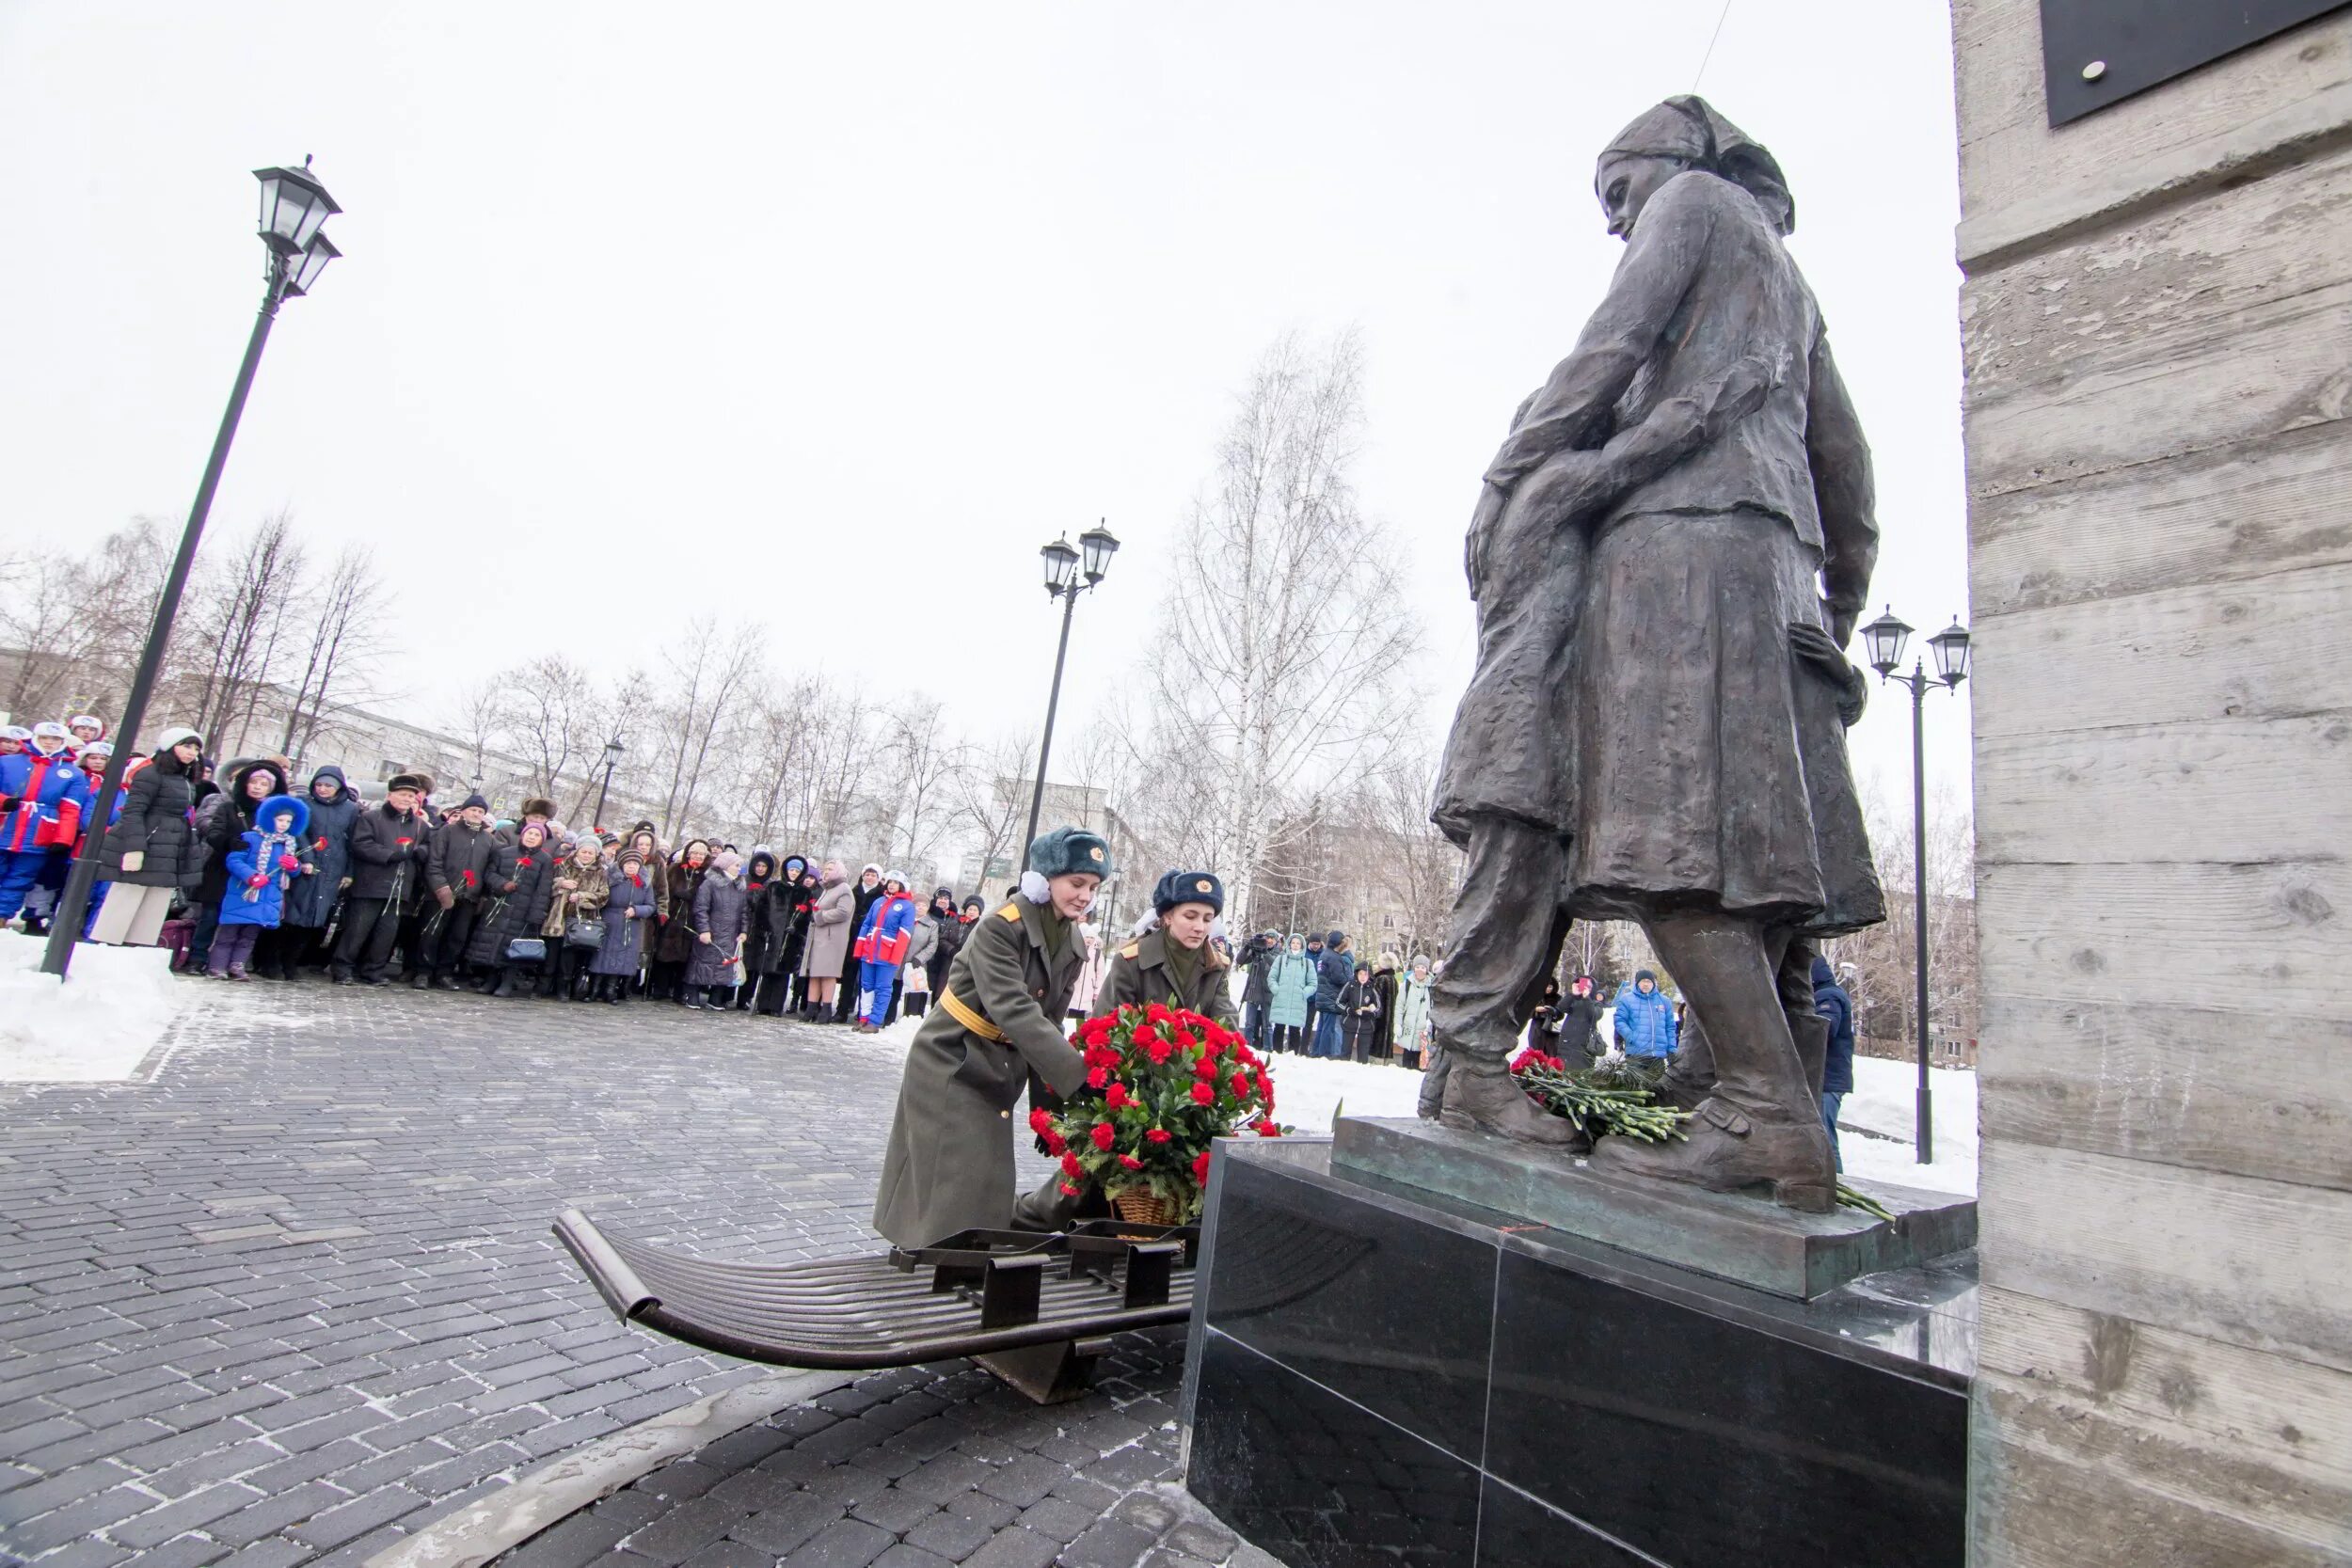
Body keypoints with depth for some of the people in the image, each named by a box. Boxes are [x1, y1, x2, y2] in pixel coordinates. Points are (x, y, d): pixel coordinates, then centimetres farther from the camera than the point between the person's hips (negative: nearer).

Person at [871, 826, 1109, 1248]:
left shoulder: (1071, 943, 0)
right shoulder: (999, 928, -24)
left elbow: (1048, 1020, 3)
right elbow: (1015, 1011, -36)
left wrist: (1047, 1090, -4)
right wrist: (1080, 1074, -43)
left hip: (1000, 1072, 7)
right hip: (951, 1064, -7)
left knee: (989, 1190, 12)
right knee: (951, 1189, -2)